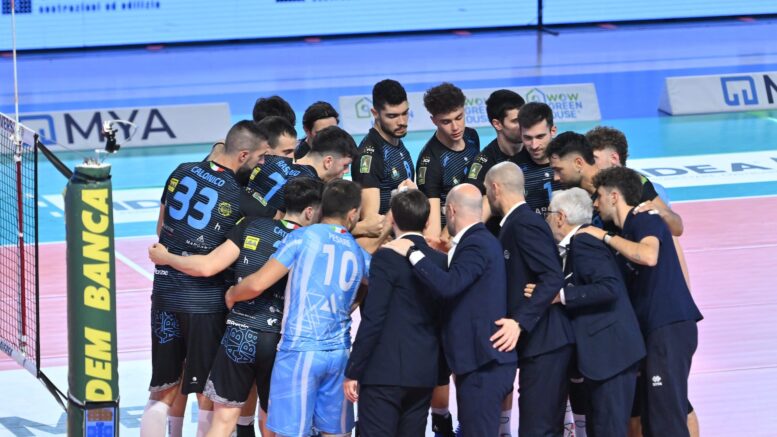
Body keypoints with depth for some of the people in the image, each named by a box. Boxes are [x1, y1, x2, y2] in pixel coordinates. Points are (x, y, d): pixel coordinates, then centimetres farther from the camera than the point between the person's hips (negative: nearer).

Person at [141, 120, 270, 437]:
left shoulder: (182, 173, 2)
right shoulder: (237, 197, -14)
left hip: (164, 292, 5)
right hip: (205, 300, -5)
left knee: (163, 391, 12)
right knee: (208, 396, 7)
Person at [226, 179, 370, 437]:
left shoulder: (303, 238, -5)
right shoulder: (360, 253, 10)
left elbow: (258, 283, -9)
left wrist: (232, 294, 10)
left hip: (299, 350, -4)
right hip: (339, 352, 5)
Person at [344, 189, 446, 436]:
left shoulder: (387, 258, -9)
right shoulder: (440, 261, 8)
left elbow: (373, 320, -13)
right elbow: (440, 319, 11)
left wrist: (353, 371, -9)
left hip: (385, 371, -6)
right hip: (425, 373, 6)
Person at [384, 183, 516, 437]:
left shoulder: (476, 244, -14)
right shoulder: (479, 240, 17)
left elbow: (447, 286, -28)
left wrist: (411, 252, -19)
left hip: (483, 364, -10)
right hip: (482, 361, 10)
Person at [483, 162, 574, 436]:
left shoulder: (525, 223, -13)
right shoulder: (515, 223, 17)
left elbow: (553, 278, -22)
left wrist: (520, 322, -27)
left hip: (543, 341, -10)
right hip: (536, 342, 10)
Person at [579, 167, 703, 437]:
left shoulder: (645, 221, -7)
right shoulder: (627, 231, 21)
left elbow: (649, 256, -29)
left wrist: (606, 237, -16)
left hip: (670, 326, -10)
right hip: (653, 329, 10)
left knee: (667, 413, -12)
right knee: (650, 414, 10)